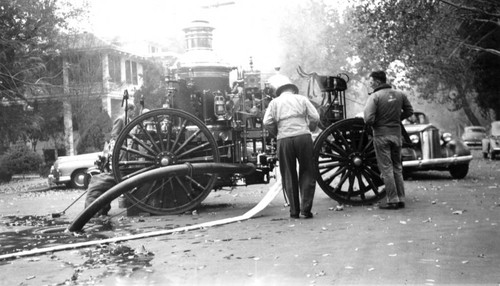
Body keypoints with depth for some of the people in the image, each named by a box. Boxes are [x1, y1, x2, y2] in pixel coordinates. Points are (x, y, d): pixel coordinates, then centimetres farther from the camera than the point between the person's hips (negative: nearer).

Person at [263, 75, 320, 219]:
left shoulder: (275, 102, 11)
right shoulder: (302, 99, 10)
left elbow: (267, 123, -1)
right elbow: (315, 117, 1)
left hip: (284, 140, 0)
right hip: (303, 137, 0)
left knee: (288, 175, 9)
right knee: (307, 173, 8)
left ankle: (294, 210, 10)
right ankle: (306, 208, 1)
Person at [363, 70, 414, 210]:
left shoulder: (374, 97, -13)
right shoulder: (400, 94, 5)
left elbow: (368, 119, -22)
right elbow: (409, 111, 13)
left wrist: (371, 124, -1)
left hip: (381, 135, -5)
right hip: (396, 133, 5)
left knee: (386, 168, 1)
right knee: (397, 167, 15)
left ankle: (393, 201, 1)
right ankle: (401, 199, 17)